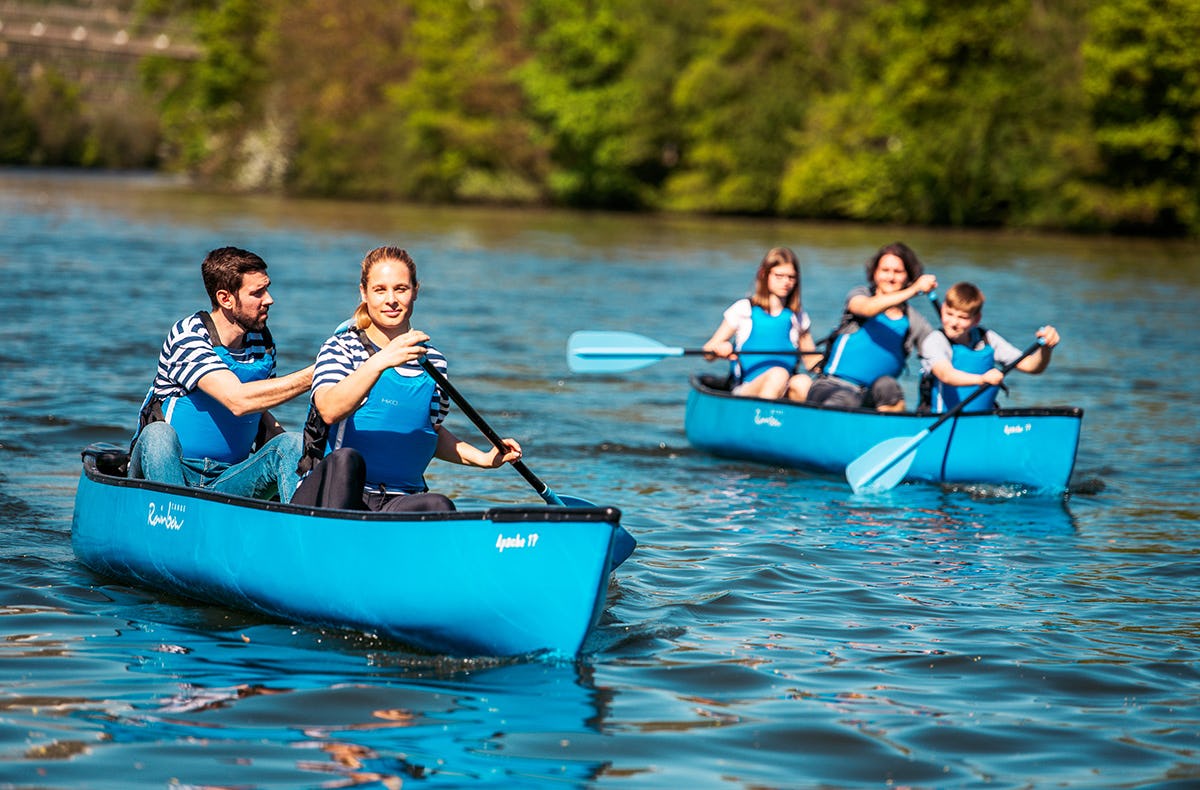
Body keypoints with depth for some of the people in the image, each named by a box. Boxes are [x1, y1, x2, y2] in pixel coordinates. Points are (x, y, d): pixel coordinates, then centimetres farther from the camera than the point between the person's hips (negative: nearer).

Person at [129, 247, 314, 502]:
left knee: (292, 443, -19)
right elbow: (238, 400, -26)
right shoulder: (187, 336, -12)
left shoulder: (262, 341, 9)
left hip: (228, 482, 5)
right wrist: (314, 375, -26)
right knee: (159, 434, -35)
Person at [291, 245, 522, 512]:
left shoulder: (433, 362, 13)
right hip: (326, 496, -3)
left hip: (401, 500, 3)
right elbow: (330, 411, -21)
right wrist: (380, 361, -33)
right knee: (346, 459, -39)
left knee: (439, 506, -32)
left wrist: (483, 458, 15)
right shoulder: (342, 348, 0)